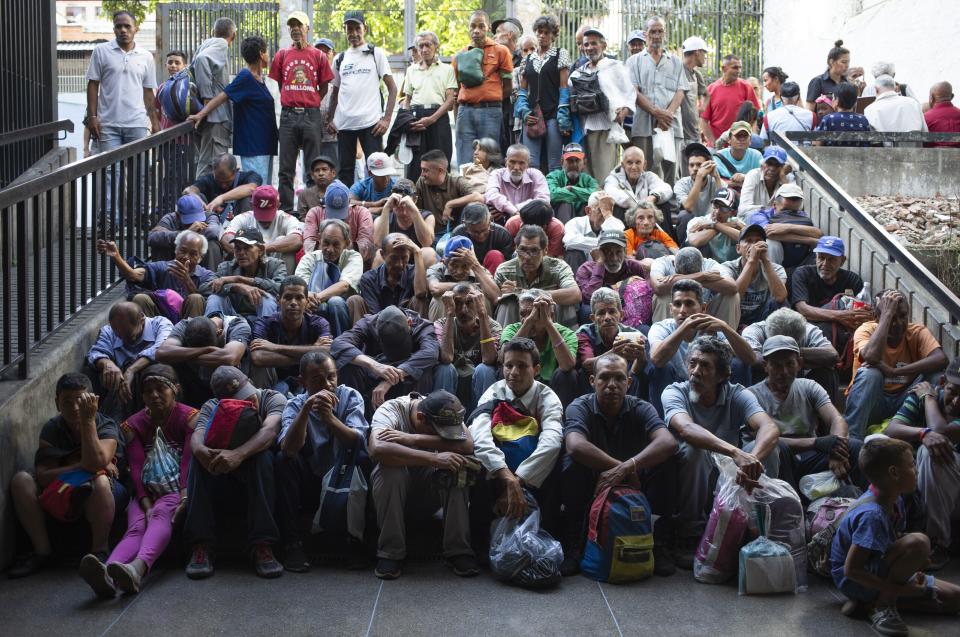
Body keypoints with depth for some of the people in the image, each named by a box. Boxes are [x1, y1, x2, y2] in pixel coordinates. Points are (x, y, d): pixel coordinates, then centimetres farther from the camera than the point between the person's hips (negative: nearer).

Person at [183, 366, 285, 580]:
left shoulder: (273, 399, -10)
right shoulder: (211, 407, -3)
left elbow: (269, 430, -31)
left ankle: (262, 546, -38)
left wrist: (239, 454, -50)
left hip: (261, 474, -2)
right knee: (199, 461, -28)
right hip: (221, 480, 2)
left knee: (263, 457, -34)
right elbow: (196, 436, -22)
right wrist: (199, 449, -49)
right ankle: (201, 546, -31)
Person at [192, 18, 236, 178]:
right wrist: (208, 97, -23)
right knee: (213, 165, -10)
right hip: (215, 115, -9)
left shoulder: (207, 43, 19)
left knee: (205, 162, 13)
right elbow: (201, 59, -25)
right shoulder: (220, 44, -6)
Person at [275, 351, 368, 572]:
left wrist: (329, 418, -34)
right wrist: (306, 409, -35)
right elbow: (289, 448, -23)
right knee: (282, 460, -25)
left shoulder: (350, 397, -3)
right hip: (310, 486, 1)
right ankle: (292, 544, -22)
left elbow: (358, 442, -19)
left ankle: (354, 538, -13)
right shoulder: (295, 405, -3)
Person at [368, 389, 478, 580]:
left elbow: (467, 445, -30)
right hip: (396, 488, -2)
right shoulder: (391, 410, -22)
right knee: (389, 466, -35)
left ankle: (458, 551, -21)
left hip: (431, 489, 2)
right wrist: (434, 458, -45)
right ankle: (390, 554, -25)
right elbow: (377, 449, -42)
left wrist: (414, 439, -36)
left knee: (455, 466, -27)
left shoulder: (447, 415, -11)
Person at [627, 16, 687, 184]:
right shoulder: (635, 61, 13)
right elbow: (633, 91, 0)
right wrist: (656, 112, -12)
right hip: (643, 125, -2)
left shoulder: (676, 62, 19)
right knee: (644, 170, -6)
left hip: (671, 126, 2)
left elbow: (681, 92, 8)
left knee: (670, 170, -3)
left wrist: (668, 114, -11)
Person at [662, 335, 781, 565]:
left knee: (767, 450, -21)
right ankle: (689, 536, -19)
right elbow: (685, 428, -35)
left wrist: (751, 460, -48)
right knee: (693, 448, -32)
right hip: (691, 484, -2)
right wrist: (736, 453, -52)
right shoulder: (674, 393, -12)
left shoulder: (736, 395, -5)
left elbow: (770, 428, -24)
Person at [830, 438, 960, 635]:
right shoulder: (872, 515, -28)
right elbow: (851, 569, -29)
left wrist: (916, 562, -4)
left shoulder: (894, 500, 0)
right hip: (856, 581, -10)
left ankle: (867, 602, 0)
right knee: (918, 542, -30)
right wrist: (899, 590, -26)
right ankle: (883, 606, -16)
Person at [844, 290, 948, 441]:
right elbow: (871, 357, -37)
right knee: (869, 373, -32)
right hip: (870, 402, -2)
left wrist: (894, 372, -35)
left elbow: (941, 359, -28)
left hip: (904, 401, 2)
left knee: (935, 374, -21)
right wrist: (887, 313, -29)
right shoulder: (867, 330, -12)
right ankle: (850, 439, -34)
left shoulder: (918, 332, -7)